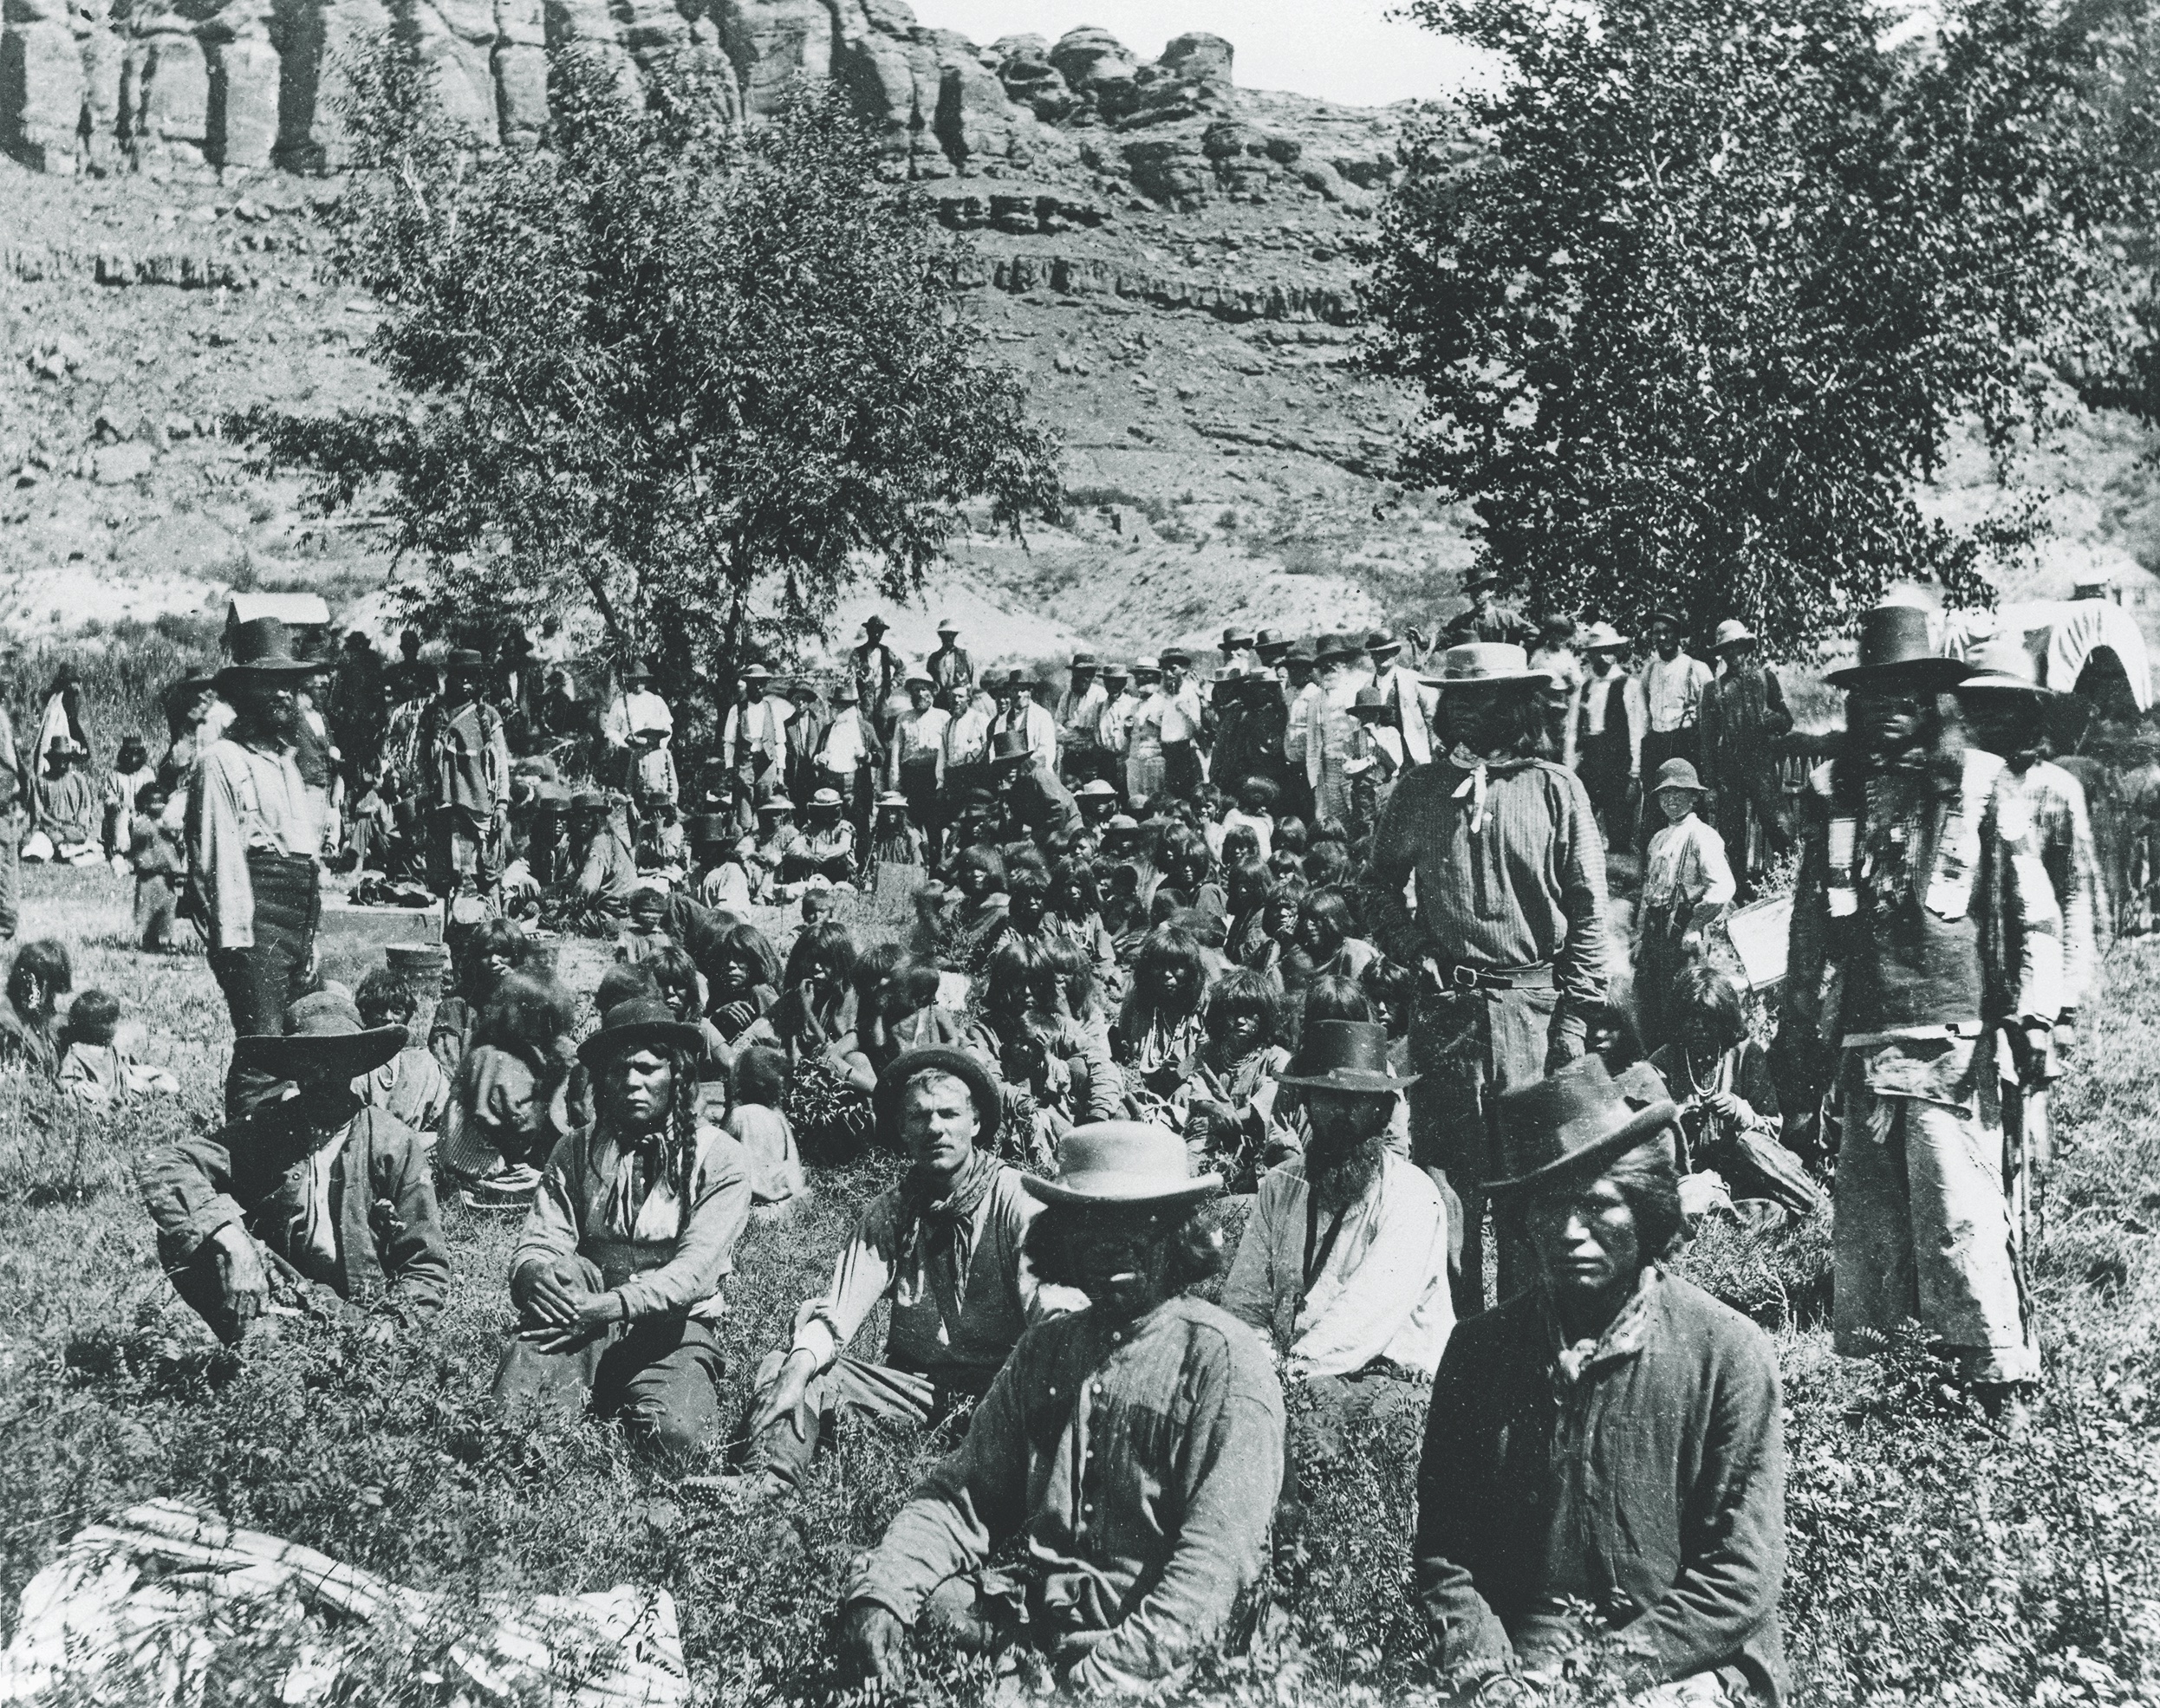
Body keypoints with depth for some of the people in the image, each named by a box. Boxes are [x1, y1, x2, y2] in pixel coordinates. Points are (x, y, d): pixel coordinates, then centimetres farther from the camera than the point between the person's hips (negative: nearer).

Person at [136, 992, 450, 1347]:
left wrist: (391, 1321, -15)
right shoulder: (264, 1128, 4)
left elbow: (427, 1265, 4)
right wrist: (222, 1229, -26)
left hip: (360, 1316, -2)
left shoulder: (395, 1144, 1)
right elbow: (160, 1167, -10)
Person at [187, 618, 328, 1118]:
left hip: (298, 923, 9)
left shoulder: (286, 761, 23)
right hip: (257, 922, -8)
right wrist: (233, 936, -17)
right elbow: (217, 853, -11)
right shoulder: (223, 762, -5)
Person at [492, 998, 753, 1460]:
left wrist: (613, 1305, -30)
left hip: (674, 1329, -2)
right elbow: (537, 1245, -2)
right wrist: (536, 1276, -28)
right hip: (583, 1318, 2)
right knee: (560, 1273, -30)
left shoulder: (719, 1158, -2)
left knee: (675, 1434, -32)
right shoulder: (575, 1151, 8)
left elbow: (695, 1270, -14)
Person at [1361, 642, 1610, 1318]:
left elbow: (1589, 908, 2)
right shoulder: (1419, 791, 8)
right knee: (1445, 1172, 3)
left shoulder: (1555, 789, 2)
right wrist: (1412, 951, 1)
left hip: (1532, 1002, -2)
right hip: (1444, 1007, 2)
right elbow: (1379, 884, 18)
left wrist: (1574, 1014, -4)